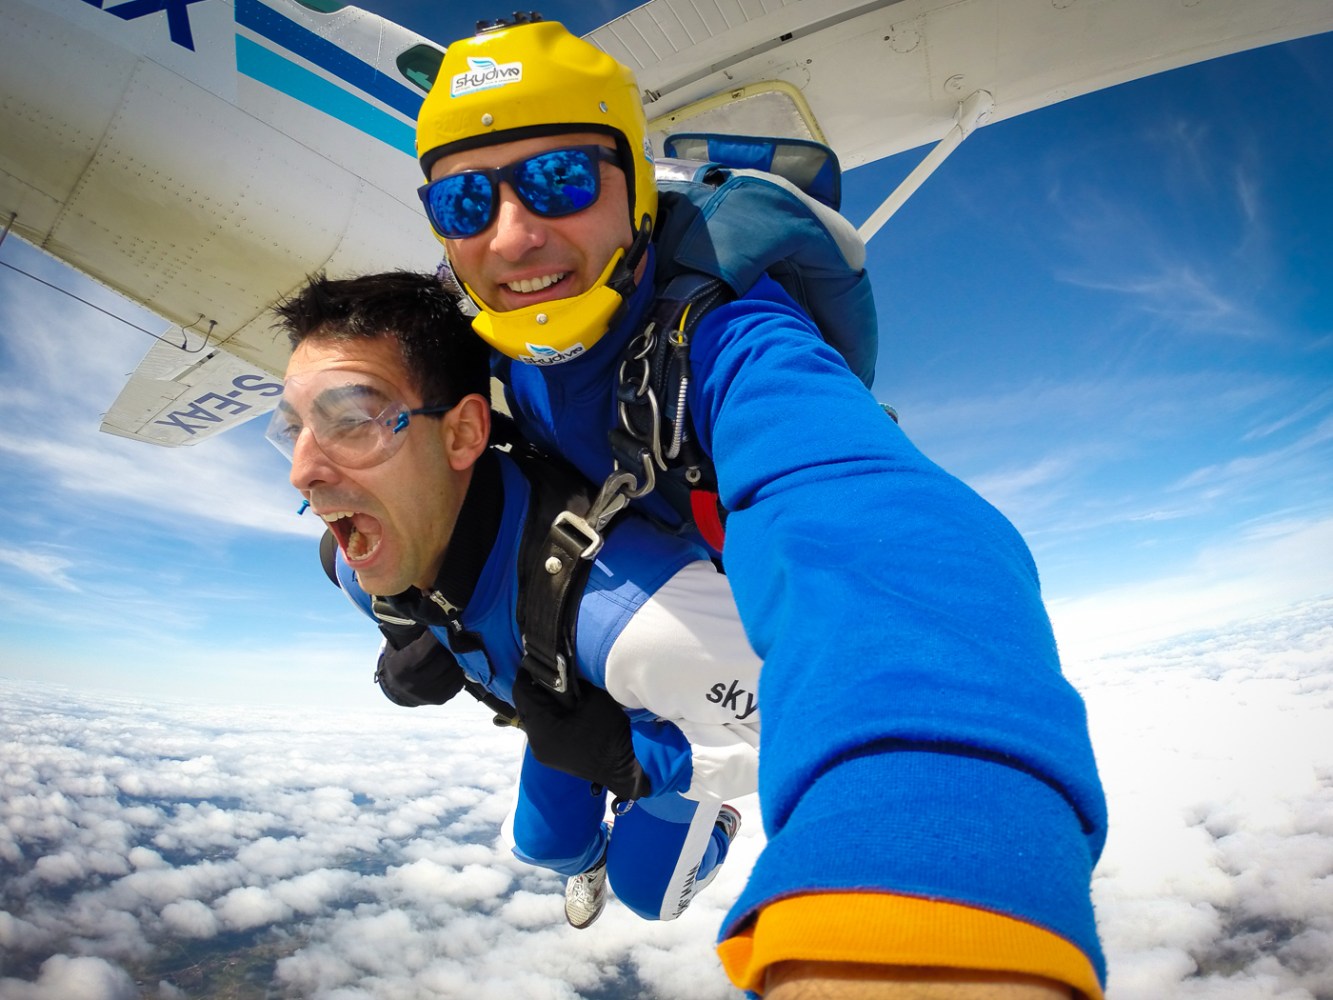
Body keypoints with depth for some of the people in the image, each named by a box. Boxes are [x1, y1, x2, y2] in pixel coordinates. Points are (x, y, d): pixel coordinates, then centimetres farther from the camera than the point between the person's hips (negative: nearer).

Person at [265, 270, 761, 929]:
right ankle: (590, 854, 62)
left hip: (660, 723, -5)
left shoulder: (619, 610, -54)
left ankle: (712, 825, 45)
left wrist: (627, 757, -37)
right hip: (571, 703, 5)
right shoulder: (368, 571, -26)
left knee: (645, 889, 12)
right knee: (542, 843, 26)